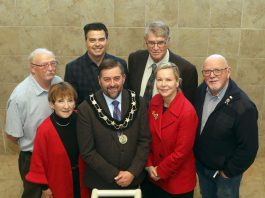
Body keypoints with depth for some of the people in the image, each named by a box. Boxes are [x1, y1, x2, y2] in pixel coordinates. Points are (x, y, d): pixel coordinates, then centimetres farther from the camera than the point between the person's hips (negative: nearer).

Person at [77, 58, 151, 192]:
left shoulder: (138, 103, -6)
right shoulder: (86, 109, -14)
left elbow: (145, 141, -4)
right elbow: (87, 151, -13)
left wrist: (132, 172, -13)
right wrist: (115, 175, -14)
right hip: (100, 182, -2)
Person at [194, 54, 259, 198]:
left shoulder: (243, 106, -29)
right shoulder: (201, 90, -10)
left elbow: (248, 147, -23)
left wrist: (229, 172, -14)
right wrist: (196, 156, 6)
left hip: (224, 171, -5)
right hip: (200, 164, 5)